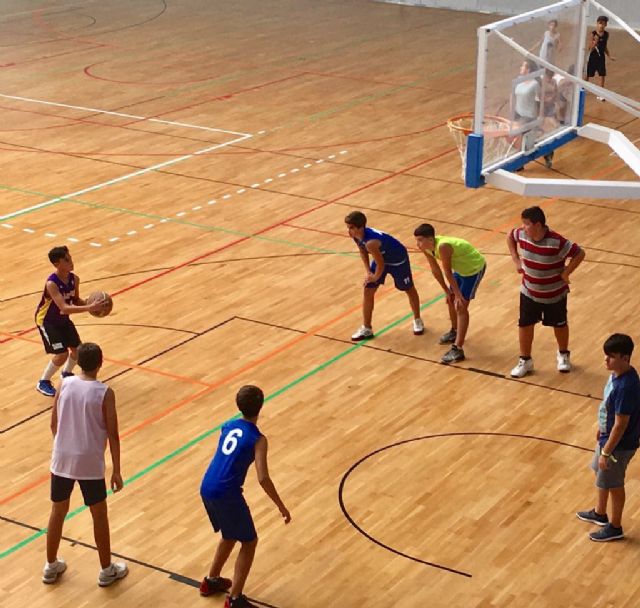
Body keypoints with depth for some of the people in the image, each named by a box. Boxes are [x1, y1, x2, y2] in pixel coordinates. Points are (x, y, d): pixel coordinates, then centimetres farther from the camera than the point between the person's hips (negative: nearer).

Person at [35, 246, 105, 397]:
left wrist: (90, 304, -18)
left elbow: (75, 300, 3)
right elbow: (64, 308, -43)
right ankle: (43, 383, 9)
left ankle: (66, 373, 39)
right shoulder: (51, 284, -35)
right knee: (62, 354, -13)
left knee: (78, 349, 10)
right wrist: (89, 308, -50)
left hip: (63, 319, 7)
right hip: (47, 321, -7)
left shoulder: (74, 279, -13)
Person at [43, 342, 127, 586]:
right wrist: (116, 471, -2)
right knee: (99, 515, 13)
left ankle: (51, 566, 32)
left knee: (58, 512, 19)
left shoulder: (65, 384, -2)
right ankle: (107, 570, 25)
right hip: (90, 463, -4)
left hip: (62, 459, 4)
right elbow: (112, 434, -10)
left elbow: (54, 425, 6)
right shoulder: (104, 393, -13)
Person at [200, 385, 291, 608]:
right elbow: (263, 478, -18)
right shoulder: (257, 439, -11)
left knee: (230, 536, 29)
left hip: (206, 489, 7)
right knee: (249, 542, 8)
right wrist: (281, 507, -10)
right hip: (226, 494, -7)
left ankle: (211, 581, 41)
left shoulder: (228, 426, 10)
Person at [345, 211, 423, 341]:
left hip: (398, 259, -8)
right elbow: (363, 251, 4)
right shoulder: (356, 235, -18)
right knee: (368, 291, 2)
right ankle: (366, 329, 12)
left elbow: (381, 264, -31)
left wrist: (375, 278, -12)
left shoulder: (370, 242, -43)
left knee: (409, 289, 15)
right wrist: (367, 271, -4)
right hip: (382, 257, 8)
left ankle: (417, 320, 37)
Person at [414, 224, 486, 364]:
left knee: (461, 306, -12)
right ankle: (455, 331, 45)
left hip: (475, 267, -9)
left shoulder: (442, 247, -37)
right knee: (451, 299, 20)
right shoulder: (426, 248, -11)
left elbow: (448, 273, -28)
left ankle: (457, 349, -12)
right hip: (462, 267, 9)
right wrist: (447, 290, 7)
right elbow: (435, 270, 1)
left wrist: (458, 295, -21)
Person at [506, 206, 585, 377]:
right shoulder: (521, 235, -16)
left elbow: (579, 253, -24)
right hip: (529, 293, 4)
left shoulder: (556, 242, -32)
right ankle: (525, 360, 25)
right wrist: (516, 259, 1)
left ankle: (563, 355, 43)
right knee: (524, 324, 9)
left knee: (559, 325, 18)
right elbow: (509, 236, 7)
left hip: (555, 294, -4)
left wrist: (565, 273, -22)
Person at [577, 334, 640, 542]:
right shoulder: (617, 373, -6)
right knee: (601, 475, 27)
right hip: (608, 435, 9)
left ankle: (615, 527, 31)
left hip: (619, 444, -9)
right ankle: (600, 513, 49)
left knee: (613, 484, 11)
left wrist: (606, 452, -21)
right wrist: (602, 427, 21)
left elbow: (621, 424, -28)